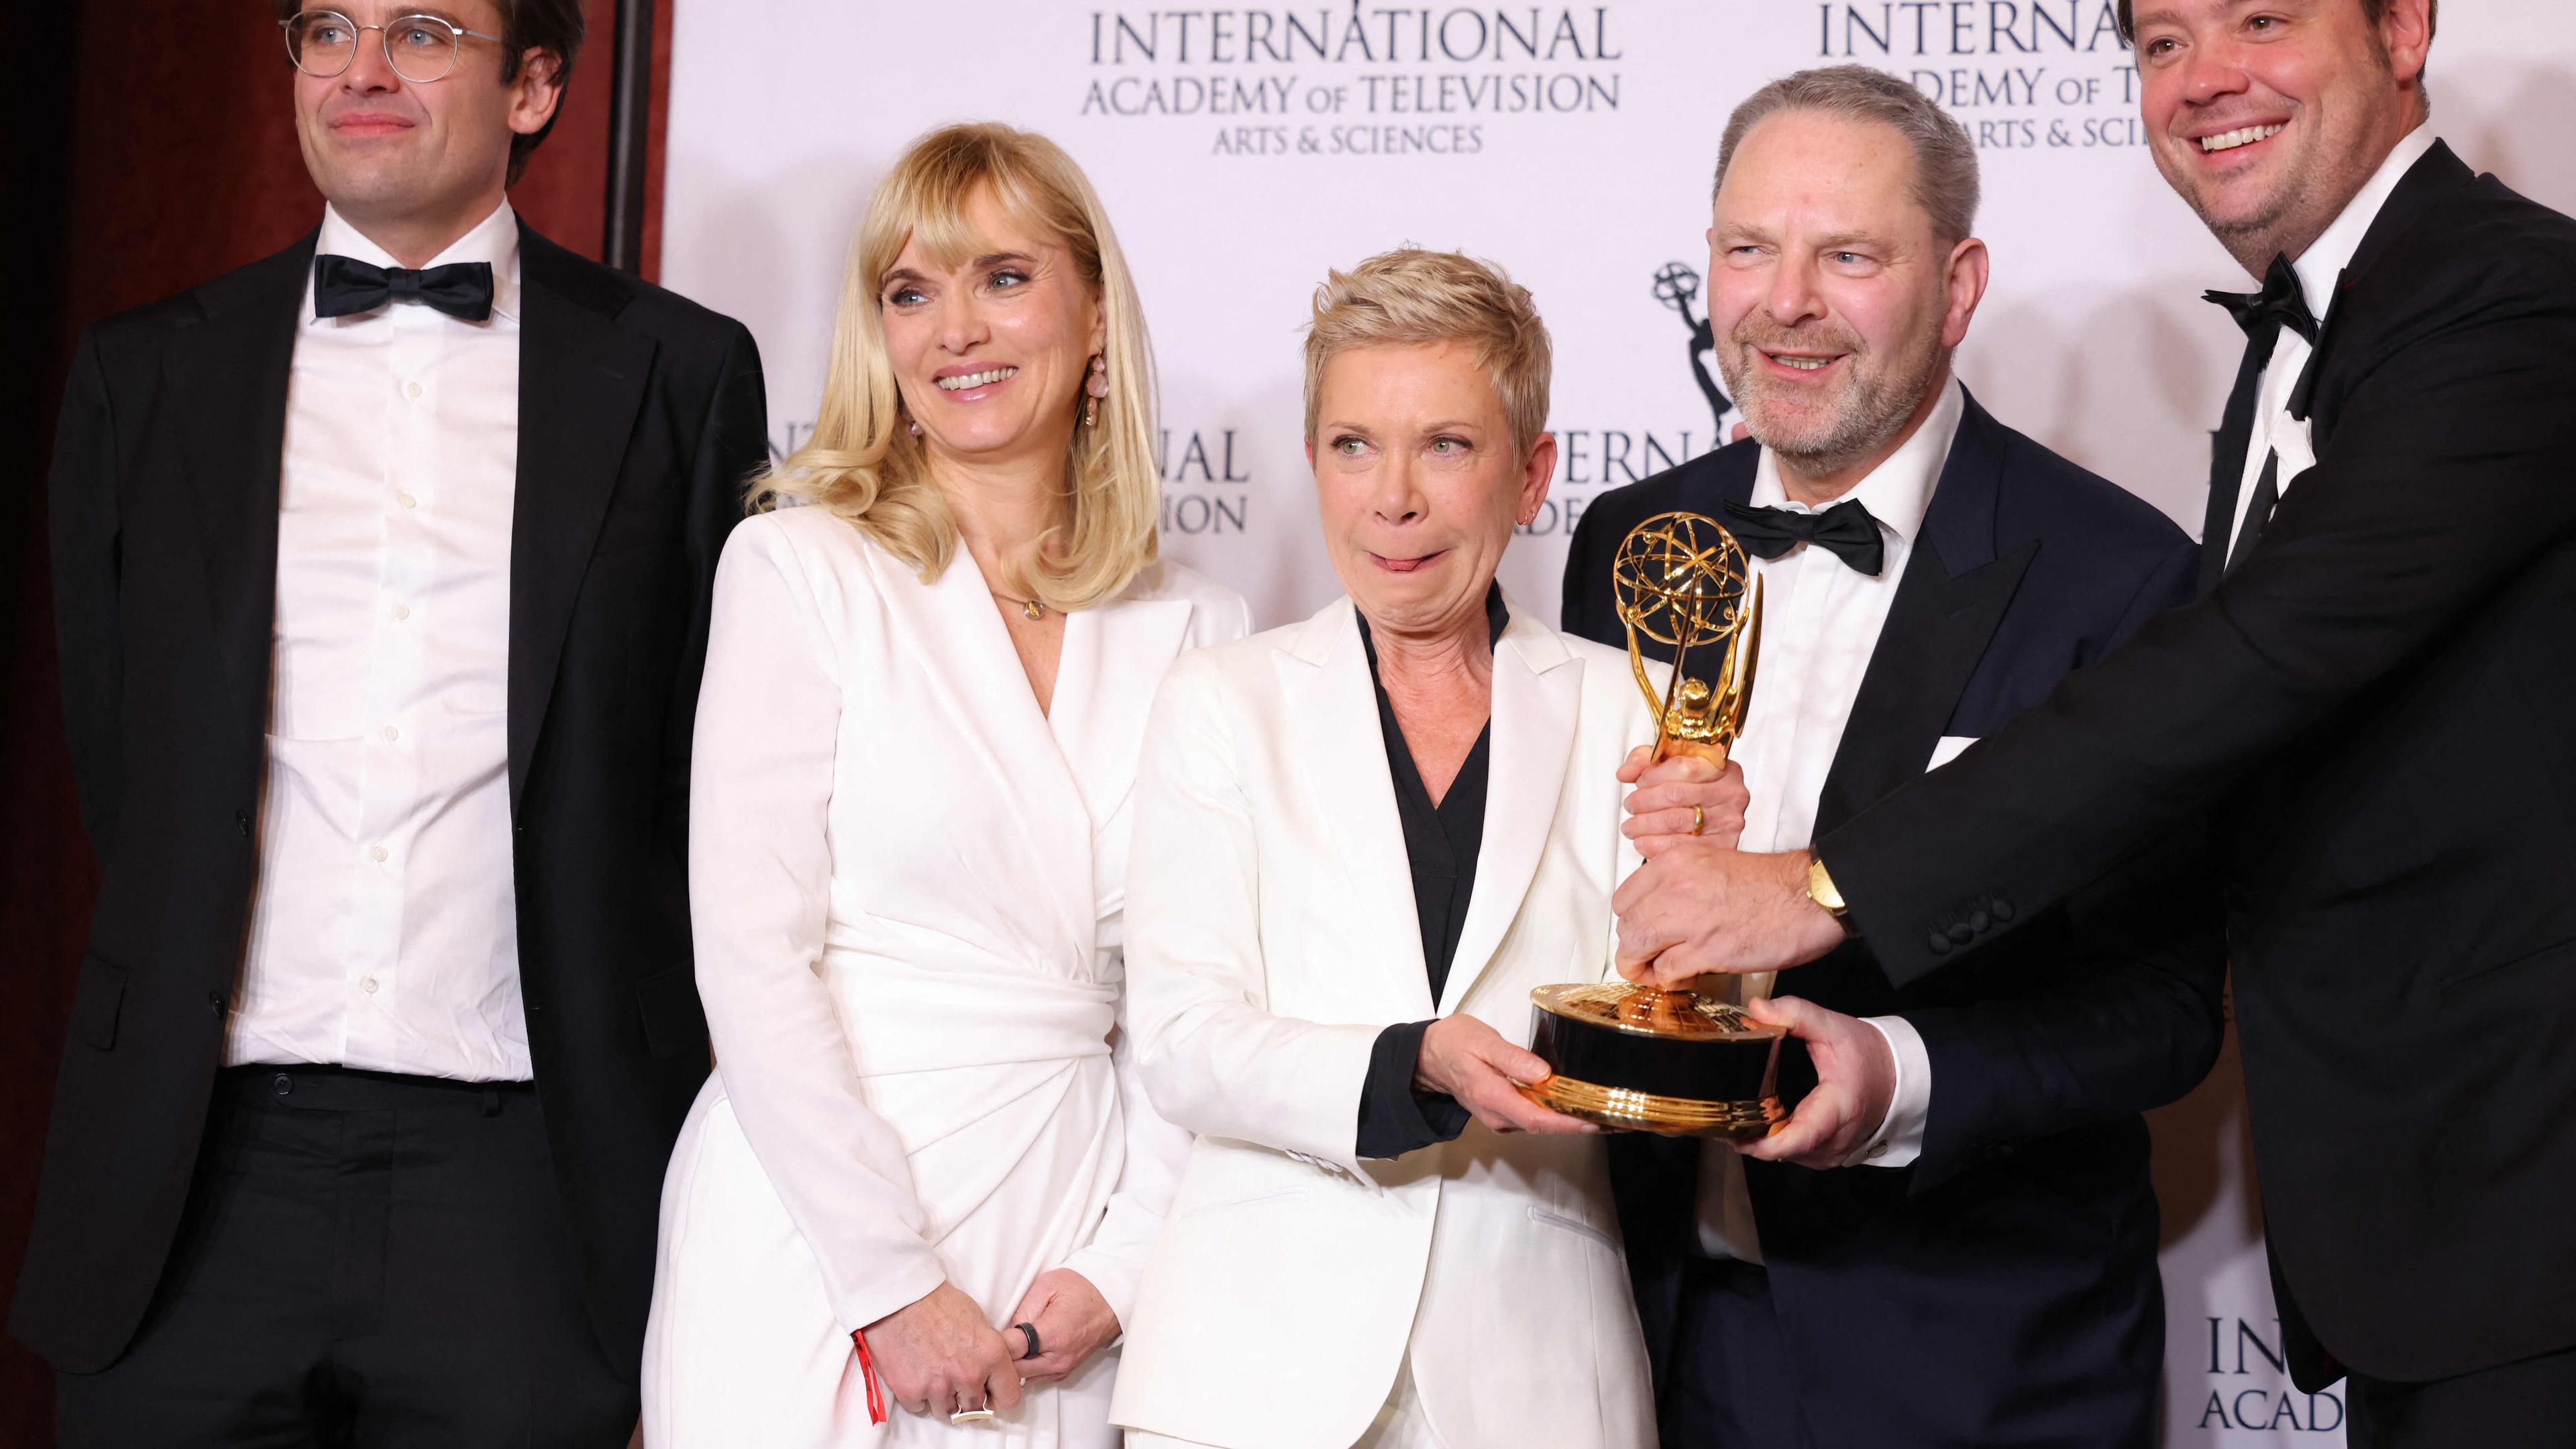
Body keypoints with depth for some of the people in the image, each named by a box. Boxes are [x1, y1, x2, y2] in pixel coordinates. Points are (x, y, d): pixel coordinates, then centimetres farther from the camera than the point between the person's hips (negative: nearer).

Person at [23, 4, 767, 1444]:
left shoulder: (681, 371, 4)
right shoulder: (144, 376, 10)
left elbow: (711, 771, 7)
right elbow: (116, 764, 14)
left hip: (524, 1181, -1)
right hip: (202, 1177, 2)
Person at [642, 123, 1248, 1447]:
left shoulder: (1195, 627, 6)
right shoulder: (799, 571, -3)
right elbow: (752, 954, -9)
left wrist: (1124, 1262, -4)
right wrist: (893, 1283, -12)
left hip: (1066, 1251, 3)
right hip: (815, 1226, -3)